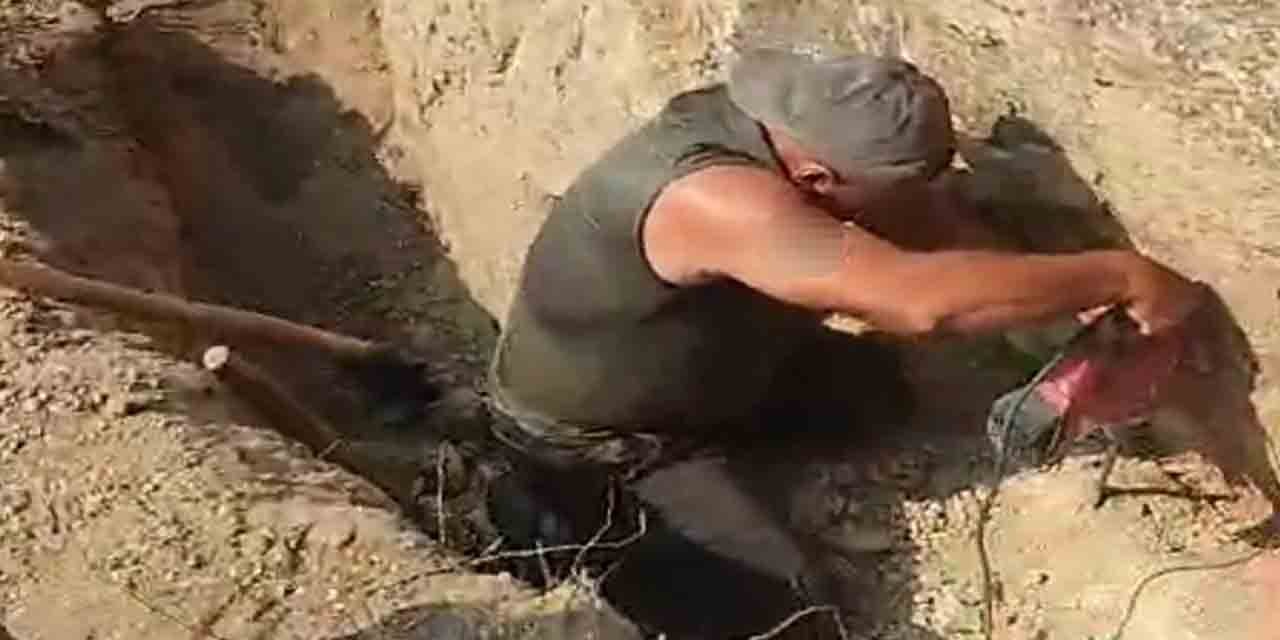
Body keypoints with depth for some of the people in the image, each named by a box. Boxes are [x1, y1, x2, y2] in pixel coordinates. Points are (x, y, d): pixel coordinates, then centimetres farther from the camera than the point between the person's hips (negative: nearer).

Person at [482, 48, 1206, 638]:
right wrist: (1123, 276, -40)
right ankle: (576, 521, 2)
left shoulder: (790, 123, -14)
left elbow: (935, 217, -8)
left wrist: (1067, 328, -19)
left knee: (877, 387, 8)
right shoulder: (719, 203, -41)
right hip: (593, 433, -8)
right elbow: (923, 300, -49)